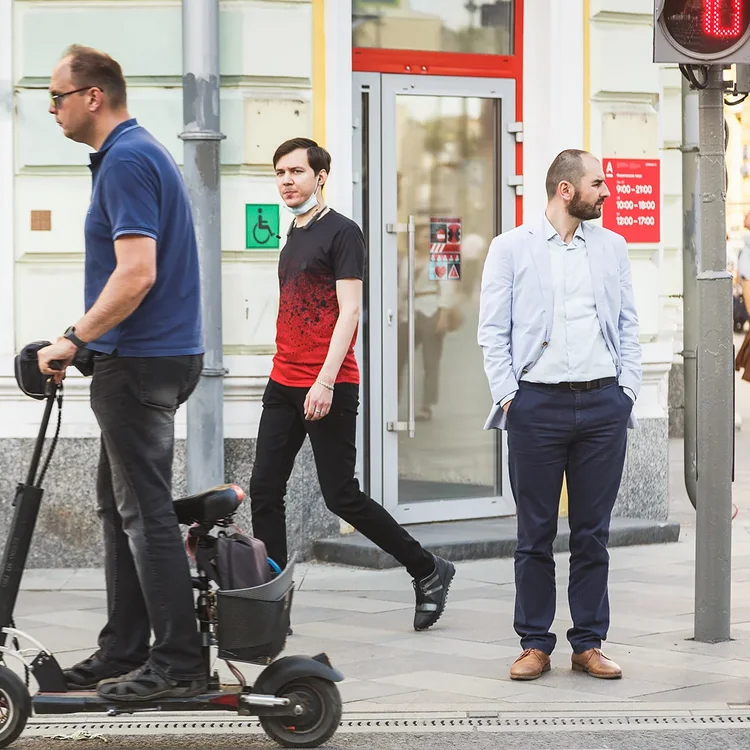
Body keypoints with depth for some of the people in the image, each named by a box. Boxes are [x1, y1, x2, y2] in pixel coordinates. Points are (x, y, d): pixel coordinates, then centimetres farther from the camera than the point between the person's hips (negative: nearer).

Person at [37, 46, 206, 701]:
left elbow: (136, 274, -25)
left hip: (140, 363, -11)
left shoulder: (126, 162, -16)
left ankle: (178, 662, -2)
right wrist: (88, 340, 20)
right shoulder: (137, 153, 16)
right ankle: (123, 653, 20)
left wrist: (76, 339, -18)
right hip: (153, 356, 11)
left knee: (145, 511, -6)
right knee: (121, 504, 14)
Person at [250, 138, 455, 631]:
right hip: (283, 386, 8)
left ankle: (428, 571, 12)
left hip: (329, 390, -8)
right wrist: (288, 376, 18)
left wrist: (325, 381, -21)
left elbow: (349, 312, -15)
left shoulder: (341, 233, -8)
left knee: (341, 497, -4)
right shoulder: (294, 236, 17)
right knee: (264, 492, 1)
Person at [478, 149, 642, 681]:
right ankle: (535, 644, 10)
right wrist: (508, 396, -7)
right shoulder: (512, 248, 3)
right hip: (538, 403, -3)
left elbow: (628, 326, 13)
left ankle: (589, 643, 13)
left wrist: (627, 389, 3)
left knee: (593, 533, 6)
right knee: (536, 535, 2)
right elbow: (493, 331, 1)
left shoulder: (612, 248, 13)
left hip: (603, 403, 3)